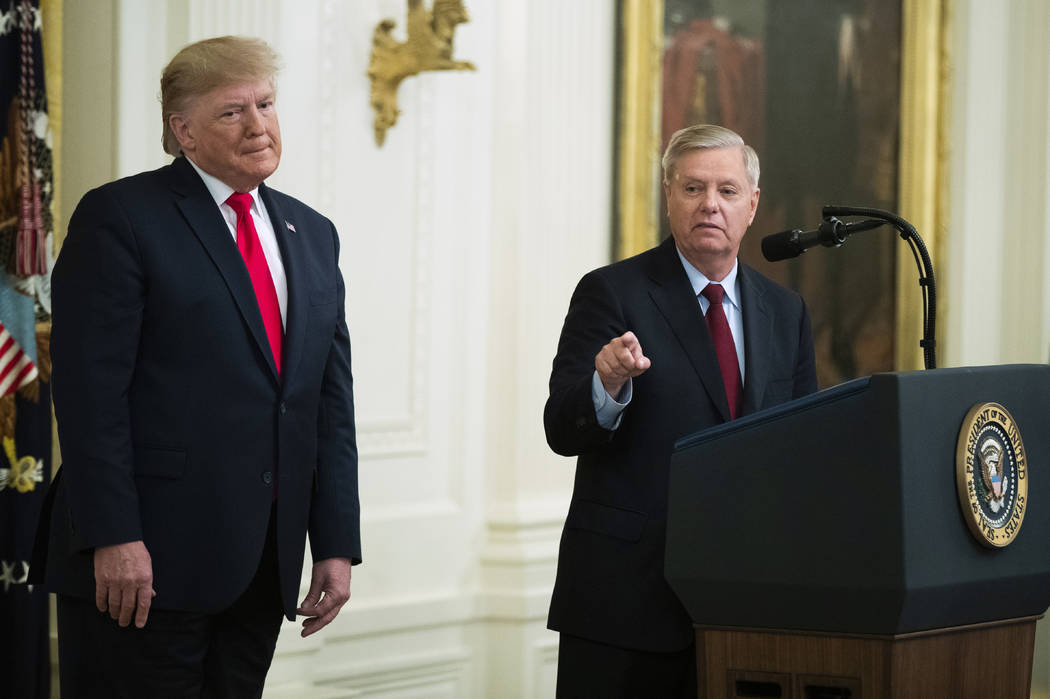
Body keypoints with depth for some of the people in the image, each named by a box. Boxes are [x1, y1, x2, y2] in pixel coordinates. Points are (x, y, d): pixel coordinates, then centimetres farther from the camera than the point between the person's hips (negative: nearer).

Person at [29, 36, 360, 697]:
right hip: (147, 559, -6)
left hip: (265, 566, 6)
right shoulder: (119, 216, -3)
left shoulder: (311, 234, 17)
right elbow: (91, 390, -10)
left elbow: (333, 401, 16)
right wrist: (112, 538, -18)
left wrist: (338, 545, 8)